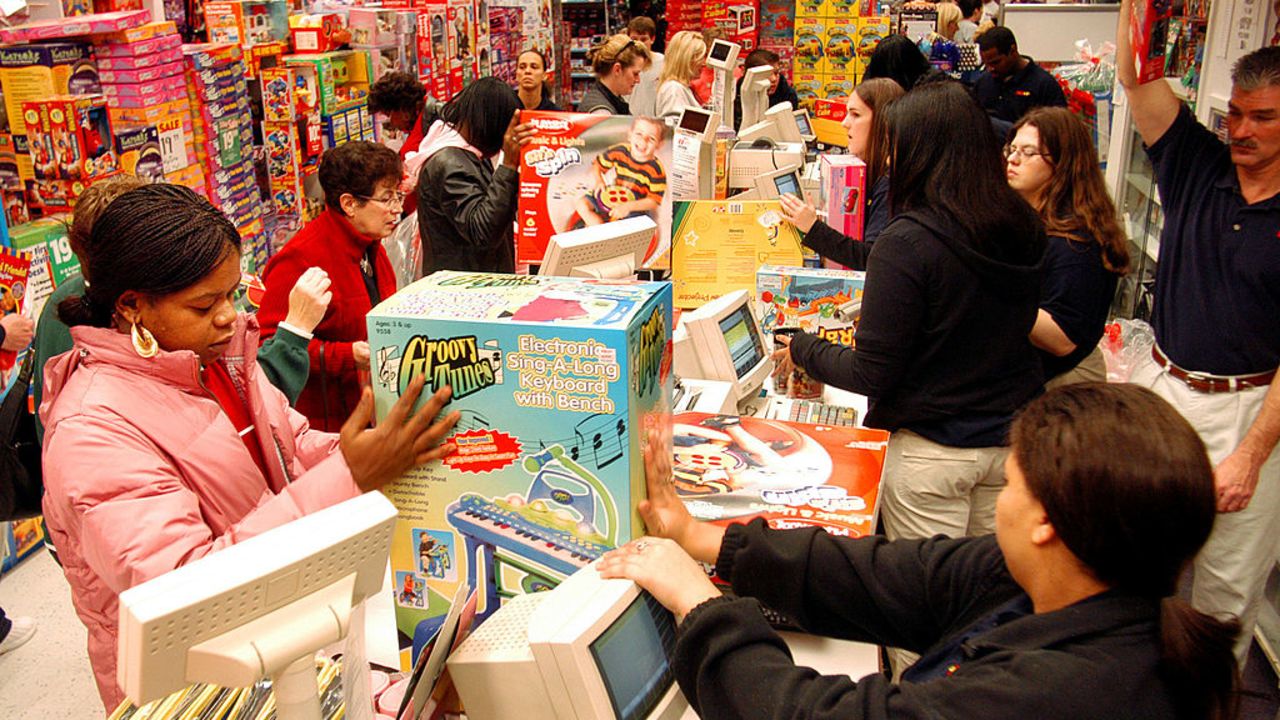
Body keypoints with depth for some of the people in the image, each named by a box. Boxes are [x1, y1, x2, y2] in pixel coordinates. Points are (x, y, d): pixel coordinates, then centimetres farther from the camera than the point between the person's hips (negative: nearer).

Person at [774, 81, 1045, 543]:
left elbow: (871, 375, -18)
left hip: (934, 449, -6)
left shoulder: (907, 242, -22)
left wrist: (802, 350, 0)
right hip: (1013, 439, 6)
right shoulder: (1024, 227, -2)